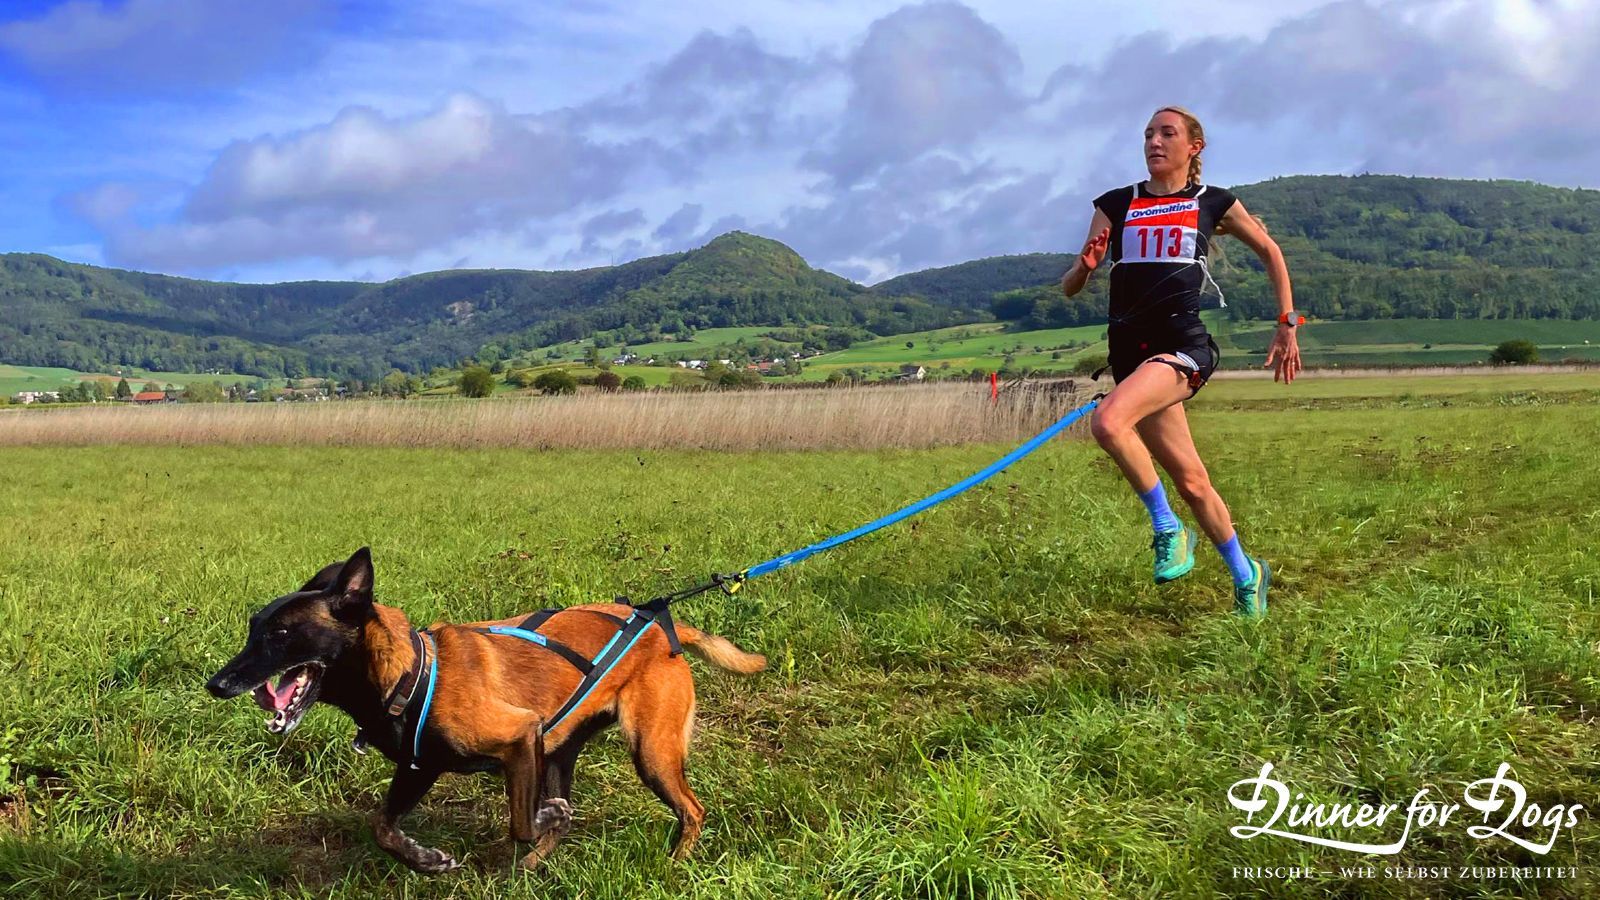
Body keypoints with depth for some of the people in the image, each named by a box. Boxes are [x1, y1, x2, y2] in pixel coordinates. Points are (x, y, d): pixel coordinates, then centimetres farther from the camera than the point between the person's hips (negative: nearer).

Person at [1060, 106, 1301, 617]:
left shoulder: (1213, 204, 6)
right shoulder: (1115, 205, 10)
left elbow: (1270, 252, 20)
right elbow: (1069, 288, 9)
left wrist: (1287, 324, 16)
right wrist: (1087, 264, -14)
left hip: (1183, 345, -4)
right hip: (1130, 350, 4)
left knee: (1108, 421, -31)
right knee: (1190, 481, 5)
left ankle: (1168, 530, -11)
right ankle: (1246, 577, 25)